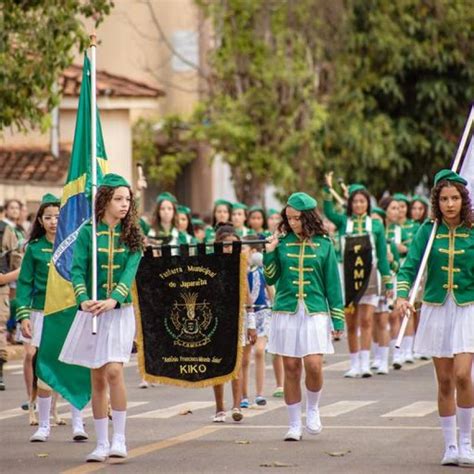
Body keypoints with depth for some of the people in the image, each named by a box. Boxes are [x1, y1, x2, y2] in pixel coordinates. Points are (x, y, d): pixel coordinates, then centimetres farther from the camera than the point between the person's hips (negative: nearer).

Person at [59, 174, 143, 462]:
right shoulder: (88, 232, 1)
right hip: (92, 311, 1)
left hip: (120, 311, -1)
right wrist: (83, 300, -25)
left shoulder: (132, 235, 2)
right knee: (97, 378, 5)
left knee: (114, 371, -17)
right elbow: (78, 270, -7)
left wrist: (113, 300, -26)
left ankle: (119, 439, -11)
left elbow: (130, 272, -9)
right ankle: (102, 444, 12)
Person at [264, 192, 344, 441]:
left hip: (315, 312, -1)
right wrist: (269, 253, -8)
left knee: (313, 365, -13)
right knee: (291, 368, 3)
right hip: (286, 311, 1)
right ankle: (294, 425, 12)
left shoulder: (323, 245, 3)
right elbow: (271, 278, 6)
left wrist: (337, 319, 2)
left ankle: (313, 409, 15)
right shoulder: (282, 243, 5)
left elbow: (332, 283, 5)